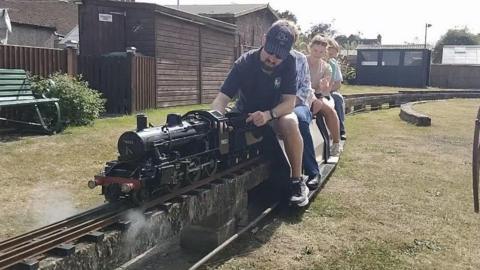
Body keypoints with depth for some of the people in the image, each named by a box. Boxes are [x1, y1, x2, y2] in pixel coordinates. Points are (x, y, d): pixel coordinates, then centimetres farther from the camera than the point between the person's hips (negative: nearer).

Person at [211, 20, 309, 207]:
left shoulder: (289, 63, -17)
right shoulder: (245, 63, -19)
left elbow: (289, 102, -20)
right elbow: (221, 99, -25)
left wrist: (268, 115, -40)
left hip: (276, 114, -1)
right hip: (245, 114, 1)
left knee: (289, 123, -35)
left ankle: (297, 180, -21)